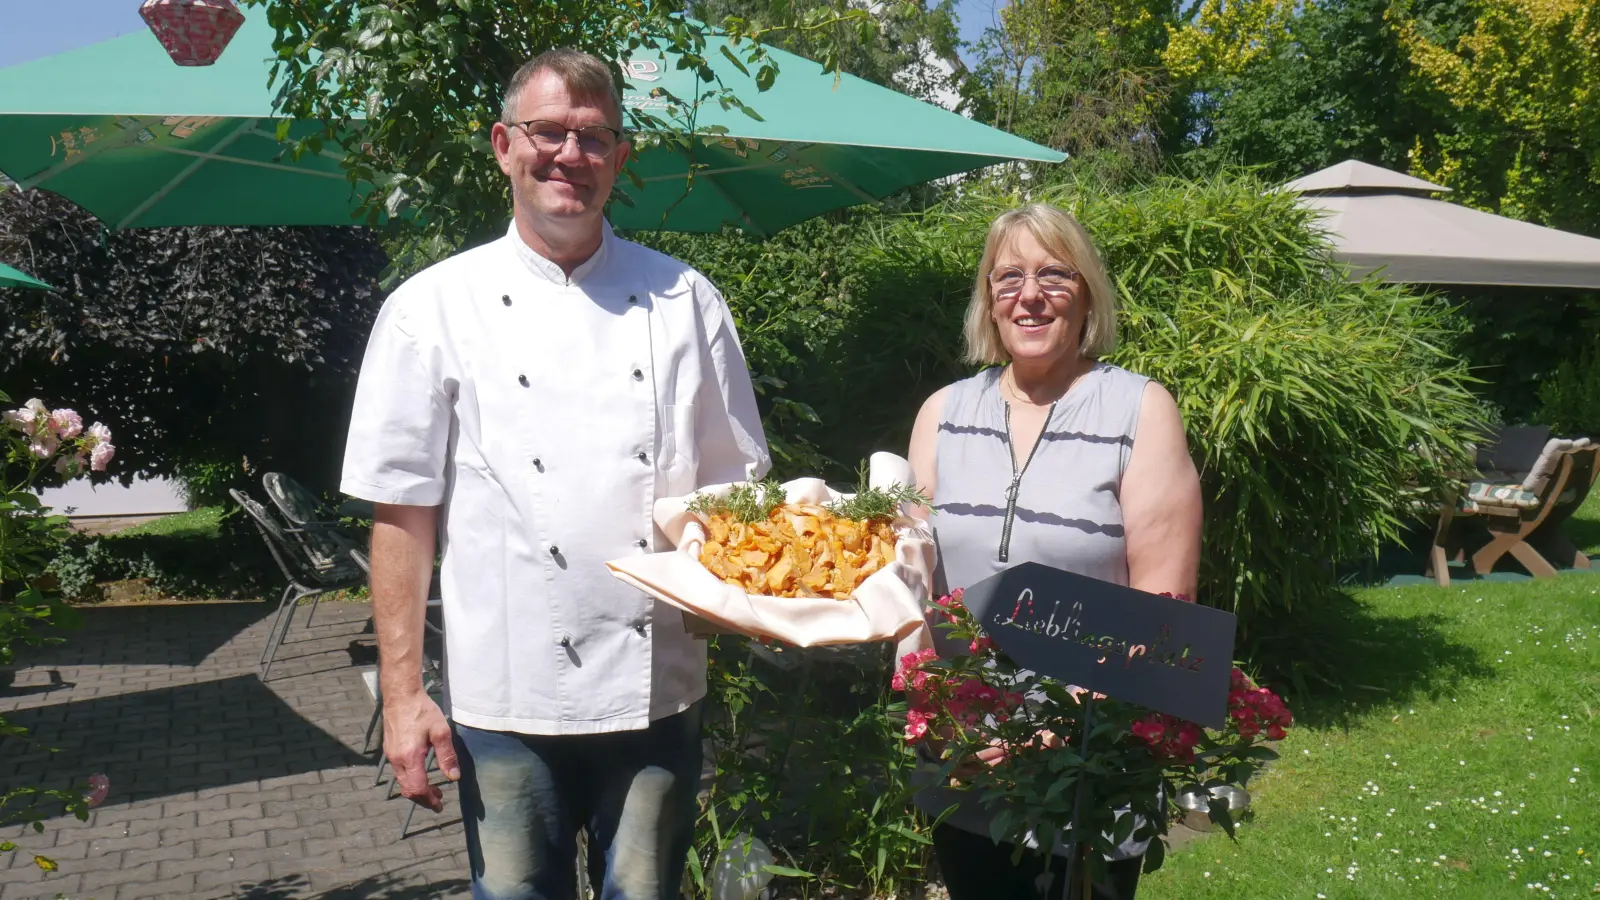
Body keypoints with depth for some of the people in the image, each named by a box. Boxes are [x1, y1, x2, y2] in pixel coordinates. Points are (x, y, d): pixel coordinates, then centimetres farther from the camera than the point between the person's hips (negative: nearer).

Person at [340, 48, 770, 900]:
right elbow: (403, 514, -2)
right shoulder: (433, 308, -2)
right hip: (504, 700, -1)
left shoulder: (683, 300, 4)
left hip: (657, 689, 2)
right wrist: (402, 696, -5)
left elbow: (733, 484, 8)